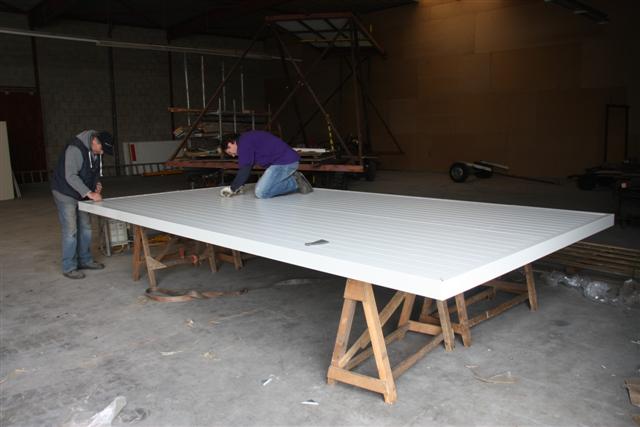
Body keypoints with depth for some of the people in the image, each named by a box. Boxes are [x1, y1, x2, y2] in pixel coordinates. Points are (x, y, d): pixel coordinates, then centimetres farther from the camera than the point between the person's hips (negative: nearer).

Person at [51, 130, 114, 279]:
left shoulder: (96, 151, -1)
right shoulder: (75, 149, -27)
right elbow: (70, 176, -30)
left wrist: (97, 183, -4)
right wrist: (89, 193, -33)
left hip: (81, 194, 8)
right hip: (65, 194, -8)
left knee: (85, 227, 12)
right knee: (70, 230, -6)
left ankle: (85, 260, 25)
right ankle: (69, 268, 4)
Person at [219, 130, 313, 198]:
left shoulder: (244, 142, -11)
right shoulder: (249, 139, 20)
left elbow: (245, 168, -14)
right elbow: (248, 166, 26)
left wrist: (232, 188, -4)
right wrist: (238, 186, 22)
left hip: (285, 161, -10)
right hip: (288, 160, 10)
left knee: (261, 193, -13)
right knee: (261, 188, 17)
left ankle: (294, 182, -4)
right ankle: (294, 180, 14)